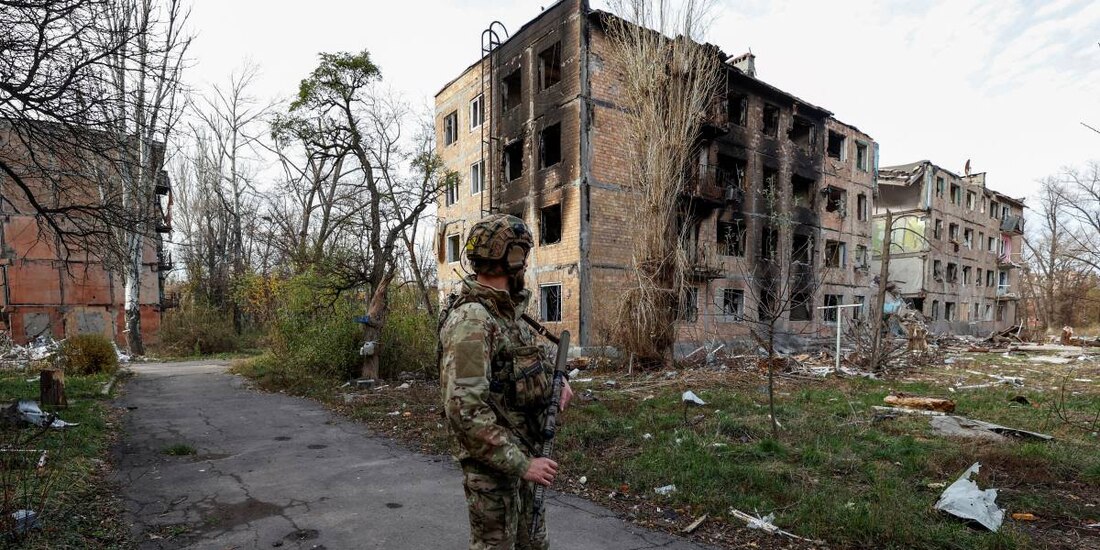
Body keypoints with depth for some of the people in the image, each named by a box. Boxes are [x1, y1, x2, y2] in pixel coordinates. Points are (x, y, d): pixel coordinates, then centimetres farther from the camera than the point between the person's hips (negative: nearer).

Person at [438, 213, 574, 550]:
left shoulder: (507, 310, 6)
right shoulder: (470, 319, -24)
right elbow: (465, 409, -30)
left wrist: (554, 381, 1)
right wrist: (520, 463, -24)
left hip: (522, 455, 9)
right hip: (493, 465, -9)